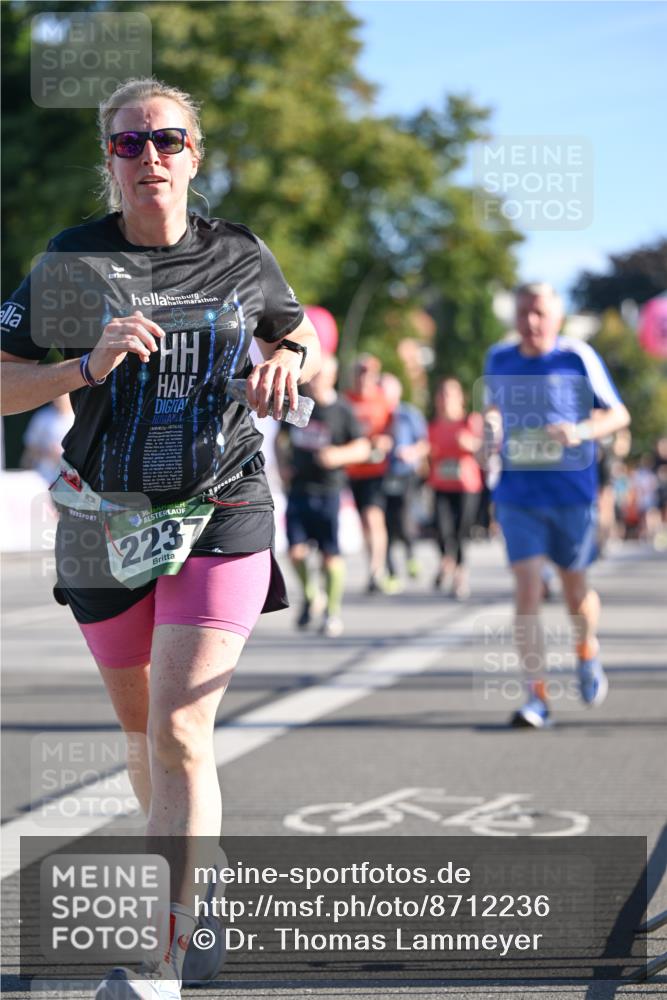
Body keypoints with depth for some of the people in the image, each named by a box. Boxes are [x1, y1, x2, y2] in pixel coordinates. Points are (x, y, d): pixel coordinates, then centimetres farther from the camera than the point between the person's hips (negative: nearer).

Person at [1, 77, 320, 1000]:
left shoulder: (241, 257, 2)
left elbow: (299, 337, 19)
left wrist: (287, 361, -4)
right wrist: (87, 366, -20)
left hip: (223, 519, -2)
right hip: (106, 525, 2)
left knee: (179, 736, -15)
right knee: (141, 734, 15)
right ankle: (192, 915, 39)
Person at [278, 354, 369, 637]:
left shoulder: (342, 410, -3)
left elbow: (362, 448, -1)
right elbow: (282, 439, 23)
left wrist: (339, 455, -19)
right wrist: (283, 462, 5)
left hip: (328, 490, -3)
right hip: (298, 489, 3)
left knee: (330, 555, 0)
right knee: (296, 552, -6)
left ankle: (333, 612, 15)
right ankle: (309, 595, 22)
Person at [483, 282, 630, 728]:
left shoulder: (578, 357, -7)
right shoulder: (498, 359, 4)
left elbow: (619, 414, -1)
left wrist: (580, 431, -19)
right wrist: (492, 429, 1)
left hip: (573, 494, -1)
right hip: (518, 495, 1)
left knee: (575, 589, 11)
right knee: (527, 590, -11)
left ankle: (588, 655, 44)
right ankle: (537, 697, -8)